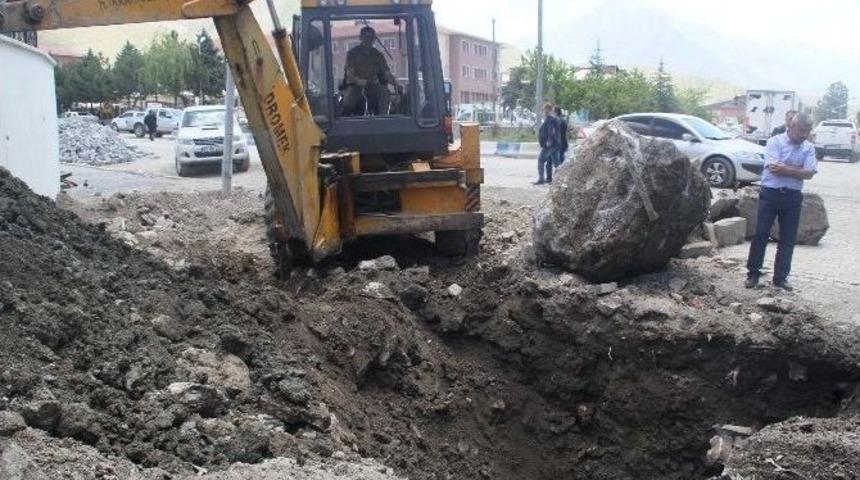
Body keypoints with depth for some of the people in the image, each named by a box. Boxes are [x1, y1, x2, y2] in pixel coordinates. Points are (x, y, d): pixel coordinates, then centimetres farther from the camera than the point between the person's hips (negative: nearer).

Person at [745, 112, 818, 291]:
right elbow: (774, 168, -17)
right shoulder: (775, 142, -5)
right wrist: (798, 170, -11)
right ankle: (753, 274, 9)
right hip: (770, 194, -3)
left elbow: (809, 174, -8)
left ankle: (781, 277, 16)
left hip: (793, 197, 3)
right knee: (761, 234, 0)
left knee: (788, 239, 6)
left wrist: (785, 169, -16)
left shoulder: (809, 148, 5)